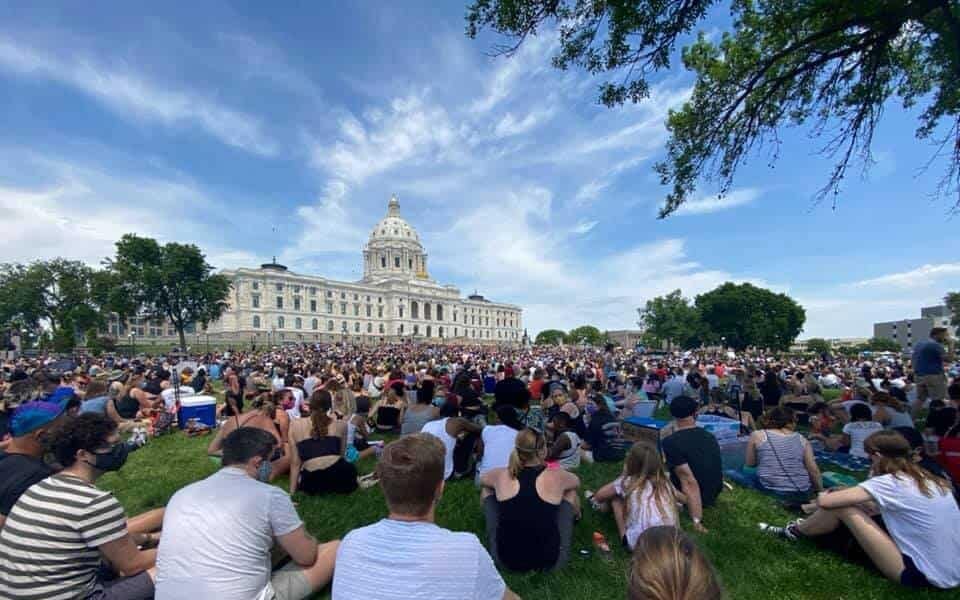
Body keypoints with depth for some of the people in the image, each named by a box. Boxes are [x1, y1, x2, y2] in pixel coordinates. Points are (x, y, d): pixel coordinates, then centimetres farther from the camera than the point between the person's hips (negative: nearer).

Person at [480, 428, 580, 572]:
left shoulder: (502, 475, -7)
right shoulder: (555, 476, -9)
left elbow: (482, 479, 18)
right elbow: (577, 482, 17)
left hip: (505, 559, 1)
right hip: (549, 561, 0)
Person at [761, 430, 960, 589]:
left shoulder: (890, 483, -19)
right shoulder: (928, 479, 5)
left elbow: (824, 501, -20)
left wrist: (821, 496, 3)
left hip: (923, 575, -8)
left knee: (841, 506, -7)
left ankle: (793, 532, 14)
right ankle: (809, 524, 31)